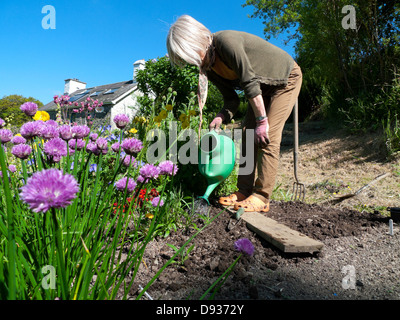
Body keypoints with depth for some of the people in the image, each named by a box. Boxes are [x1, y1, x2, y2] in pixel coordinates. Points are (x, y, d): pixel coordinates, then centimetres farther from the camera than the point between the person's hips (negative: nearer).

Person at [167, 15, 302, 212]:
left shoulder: (225, 41, -30)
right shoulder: (209, 68, -5)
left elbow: (250, 83, -30)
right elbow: (231, 99, -3)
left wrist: (262, 120, -25)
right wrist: (221, 117, -22)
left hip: (286, 78, -8)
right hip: (264, 87, 8)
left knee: (268, 137, -17)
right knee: (248, 135, -1)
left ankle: (261, 198, -12)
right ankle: (244, 192, 4)